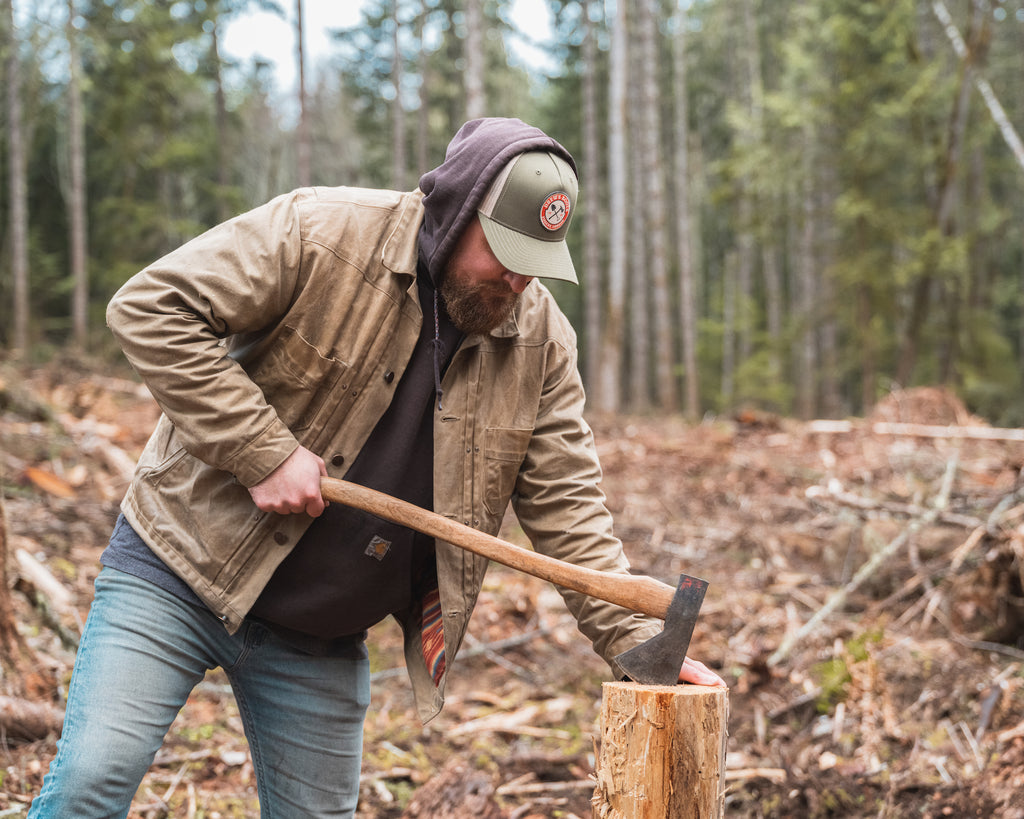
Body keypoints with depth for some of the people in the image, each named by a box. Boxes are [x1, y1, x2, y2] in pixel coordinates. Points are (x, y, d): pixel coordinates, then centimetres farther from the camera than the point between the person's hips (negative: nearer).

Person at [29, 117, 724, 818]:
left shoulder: (540, 339, -2)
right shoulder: (319, 234, -17)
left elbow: (565, 504, 2)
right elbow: (151, 308, -19)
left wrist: (637, 640, -8)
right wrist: (261, 451, -24)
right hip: (181, 569, -4)